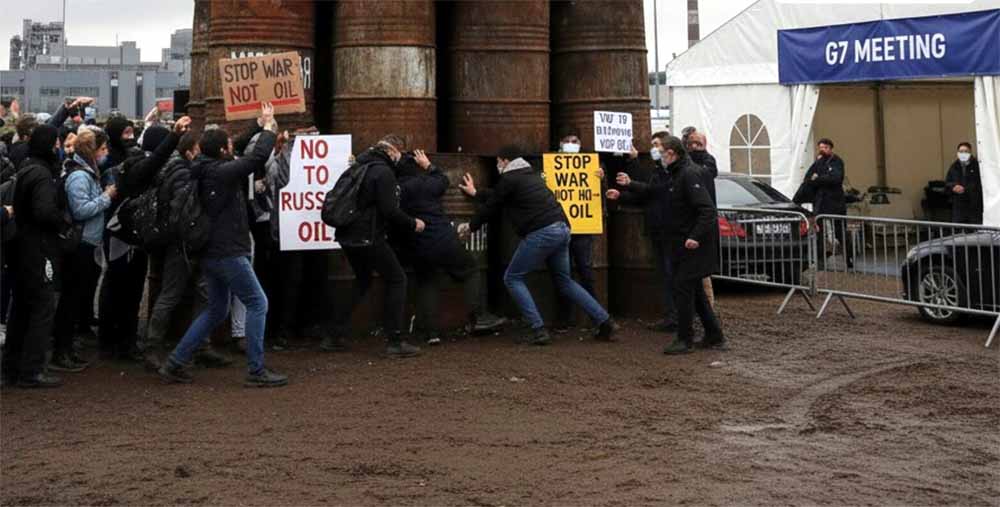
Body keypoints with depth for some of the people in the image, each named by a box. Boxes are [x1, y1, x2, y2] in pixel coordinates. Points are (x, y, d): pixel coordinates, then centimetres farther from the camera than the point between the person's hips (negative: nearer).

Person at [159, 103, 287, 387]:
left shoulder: (206, 169, 10)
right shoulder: (222, 172, -16)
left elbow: (239, 153, 26)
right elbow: (258, 157, -20)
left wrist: (259, 125, 25)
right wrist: (269, 129, -3)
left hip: (211, 253, 10)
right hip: (227, 253, -10)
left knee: (216, 310, 19)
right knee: (257, 303, -2)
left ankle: (175, 364, 17)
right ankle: (256, 371, -2)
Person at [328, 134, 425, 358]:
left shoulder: (359, 166, 12)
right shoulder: (384, 172, -14)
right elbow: (389, 211, -18)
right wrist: (412, 224, -4)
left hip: (348, 236, 9)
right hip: (368, 237, -9)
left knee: (362, 281, 24)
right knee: (397, 280, 2)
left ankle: (334, 337, 22)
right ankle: (395, 342, -2)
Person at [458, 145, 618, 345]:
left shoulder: (509, 179, 0)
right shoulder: (530, 174, 25)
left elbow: (491, 207, 9)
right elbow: (497, 195, 37)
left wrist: (471, 227, 25)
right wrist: (475, 193, 48)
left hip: (541, 233, -9)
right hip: (561, 228, 9)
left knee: (513, 278, 4)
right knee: (564, 280, 18)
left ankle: (539, 330, -6)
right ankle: (605, 322, 9)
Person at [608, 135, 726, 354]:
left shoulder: (689, 174, -18)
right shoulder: (674, 176, 15)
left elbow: (707, 209, -25)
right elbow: (652, 192, 31)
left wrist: (696, 236, -29)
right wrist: (629, 186, 33)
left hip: (692, 245, -10)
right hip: (681, 245, 10)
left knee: (683, 289, -7)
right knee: (694, 290, 14)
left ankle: (684, 340, -1)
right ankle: (714, 336, 21)